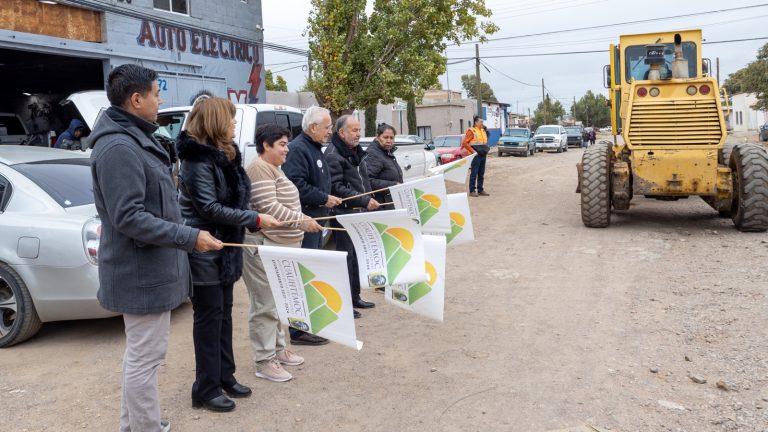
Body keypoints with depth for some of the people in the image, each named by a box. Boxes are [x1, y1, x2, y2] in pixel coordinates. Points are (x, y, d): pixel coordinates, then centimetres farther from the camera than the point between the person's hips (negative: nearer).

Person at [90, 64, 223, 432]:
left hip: (146, 267, 11)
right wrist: (189, 238, -24)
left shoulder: (134, 138, 12)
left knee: (139, 352, 21)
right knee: (145, 357, 0)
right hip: (142, 272, -11)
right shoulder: (118, 147, -21)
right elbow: (129, 218, -25)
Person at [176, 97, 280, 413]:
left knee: (223, 312, 14)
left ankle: (225, 377, 26)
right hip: (203, 250, -9)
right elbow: (209, 208, -23)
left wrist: (253, 220, 2)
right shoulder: (198, 159, -18)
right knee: (209, 317, -1)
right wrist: (255, 219, -20)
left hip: (223, 247, 9)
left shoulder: (223, 154, 12)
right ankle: (206, 389, 11)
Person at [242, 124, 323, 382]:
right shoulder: (259, 169, -14)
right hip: (264, 247, -10)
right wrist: (302, 222, -20)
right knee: (265, 305, -4)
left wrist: (303, 219, 16)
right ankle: (264, 362, 4)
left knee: (278, 302, 18)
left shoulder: (275, 169, 18)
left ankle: (278, 349, 30)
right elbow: (269, 208, -21)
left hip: (282, 246, 10)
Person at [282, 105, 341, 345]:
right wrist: (324, 199, -17)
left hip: (315, 220, 11)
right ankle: (298, 330, -1)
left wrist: (328, 198, 14)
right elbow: (296, 185, -25)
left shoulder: (314, 148, 18)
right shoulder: (297, 149, -15)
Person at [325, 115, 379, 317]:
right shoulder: (333, 155, -14)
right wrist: (365, 200, -21)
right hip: (343, 215, -9)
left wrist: (369, 201, 13)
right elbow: (336, 188, -21)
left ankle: (354, 296, 26)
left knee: (356, 255, 15)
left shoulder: (357, 152, 17)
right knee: (346, 256, -4)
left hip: (359, 213, 9)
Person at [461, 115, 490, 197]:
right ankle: (472, 191, -1)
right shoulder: (471, 131, -9)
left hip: (483, 155, 8)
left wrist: (486, 150, 13)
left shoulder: (483, 131, 16)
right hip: (476, 156, -8)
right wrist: (473, 151, -16)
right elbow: (464, 143, -15)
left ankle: (480, 190, 16)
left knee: (481, 174, 10)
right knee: (474, 173, -5)